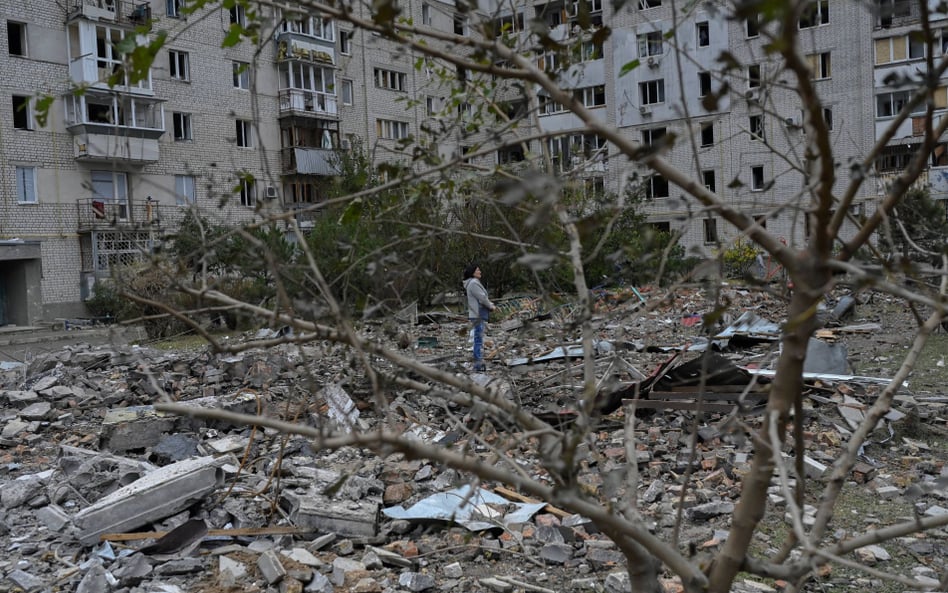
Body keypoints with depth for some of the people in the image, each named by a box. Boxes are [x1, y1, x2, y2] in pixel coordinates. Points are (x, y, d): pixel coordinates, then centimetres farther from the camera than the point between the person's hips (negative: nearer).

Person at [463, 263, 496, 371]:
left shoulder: (475, 283, 17)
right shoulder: (473, 283, -15)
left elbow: (483, 297, 20)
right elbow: (482, 298, -17)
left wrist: (491, 305, 5)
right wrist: (491, 306, -2)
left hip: (479, 315, 10)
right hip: (478, 315, -10)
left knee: (479, 339, 13)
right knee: (479, 339, -8)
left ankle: (479, 363, 18)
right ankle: (478, 364, -6)